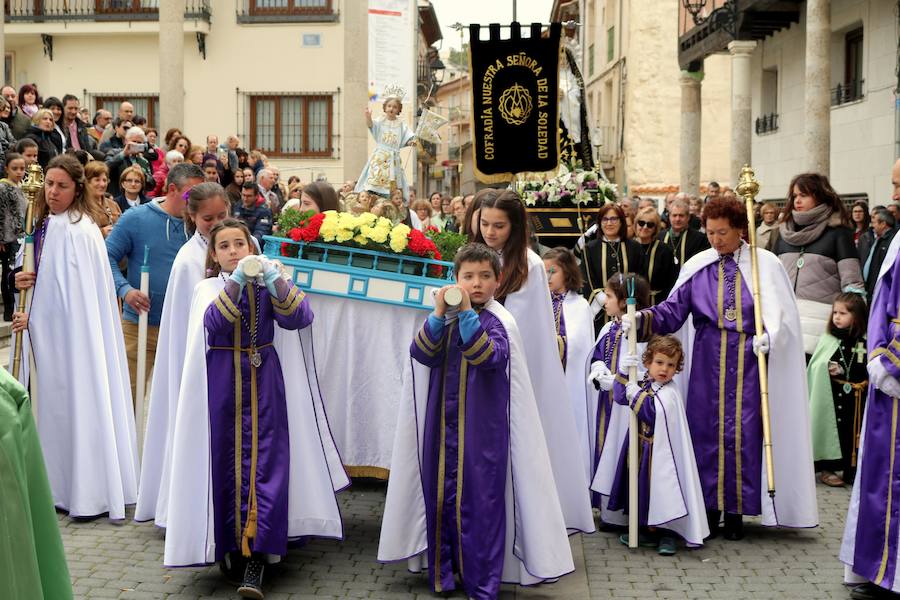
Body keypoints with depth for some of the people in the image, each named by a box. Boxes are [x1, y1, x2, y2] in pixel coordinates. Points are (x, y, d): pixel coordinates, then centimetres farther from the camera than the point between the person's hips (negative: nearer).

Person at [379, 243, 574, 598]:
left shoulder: (498, 322, -7)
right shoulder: (443, 319, 6)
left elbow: (487, 357, -24)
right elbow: (421, 354, -8)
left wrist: (467, 313, -30)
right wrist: (439, 314, -21)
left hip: (482, 432, -4)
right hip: (441, 427, 4)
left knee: (479, 504, -1)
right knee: (441, 498, 12)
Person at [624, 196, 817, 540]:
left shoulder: (765, 264, 0)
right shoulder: (698, 267, 5)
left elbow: (780, 314, -1)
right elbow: (674, 310, 0)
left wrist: (768, 337, -21)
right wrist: (642, 320, -17)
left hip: (748, 362, -2)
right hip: (707, 362, 2)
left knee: (743, 432, 0)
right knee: (707, 431, 3)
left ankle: (736, 510, 12)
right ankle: (710, 508, 13)